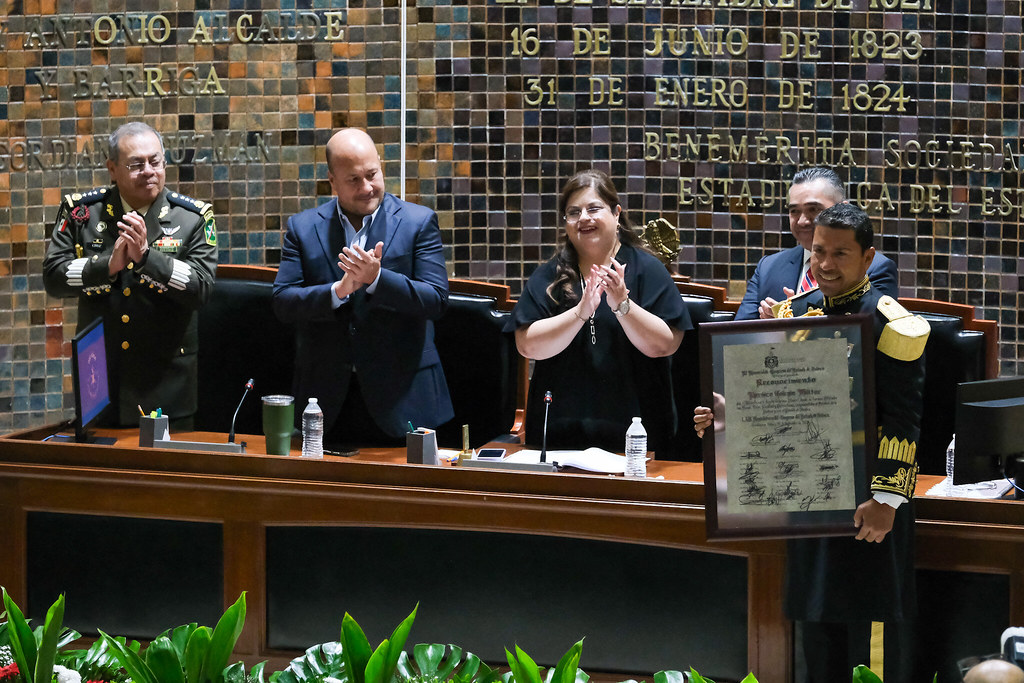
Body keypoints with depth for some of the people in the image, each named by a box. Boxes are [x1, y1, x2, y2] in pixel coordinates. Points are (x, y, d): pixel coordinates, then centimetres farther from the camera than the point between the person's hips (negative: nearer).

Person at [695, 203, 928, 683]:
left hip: (869, 499, -6)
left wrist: (886, 499, -19)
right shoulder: (795, 312, 9)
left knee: (872, 624, -4)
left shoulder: (888, 323, -10)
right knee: (816, 621, 12)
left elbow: (902, 424, -13)